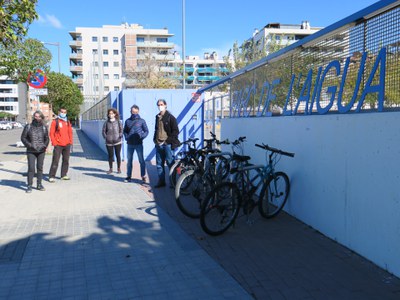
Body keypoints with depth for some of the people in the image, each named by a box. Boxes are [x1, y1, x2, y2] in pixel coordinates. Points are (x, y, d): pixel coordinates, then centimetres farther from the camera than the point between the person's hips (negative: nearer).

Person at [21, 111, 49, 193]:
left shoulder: (44, 127, 6)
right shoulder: (28, 127, 1)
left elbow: (46, 138, 14)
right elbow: (23, 137, 3)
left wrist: (45, 145, -4)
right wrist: (29, 145, -10)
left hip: (41, 151, 2)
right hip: (31, 151, -2)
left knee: (40, 168, 8)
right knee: (31, 168, -6)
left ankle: (39, 184, 18)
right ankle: (29, 185, 1)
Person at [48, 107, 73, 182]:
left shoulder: (67, 122, 13)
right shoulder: (55, 122, -1)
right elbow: (51, 133, -4)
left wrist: (70, 142, 8)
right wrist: (54, 143, -11)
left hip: (67, 145, 5)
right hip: (58, 145, -5)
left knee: (66, 161, 10)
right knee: (55, 161, -7)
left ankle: (63, 175, 20)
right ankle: (51, 176, -3)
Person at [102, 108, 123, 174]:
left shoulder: (118, 122, 2)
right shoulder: (106, 122, 4)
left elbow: (121, 130, 5)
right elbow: (103, 131, 10)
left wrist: (120, 137, -6)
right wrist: (106, 137, 0)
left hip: (117, 141, -1)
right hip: (109, 142, 1)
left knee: (118, 155, 2)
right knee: (110, 155, 5)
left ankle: (118, 168, 14)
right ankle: (110, 169, 17)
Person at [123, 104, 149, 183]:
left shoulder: (141, 121, 0)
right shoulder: (127, 121, 8)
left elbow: (146, 131, 3)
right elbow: (125, 131, 17)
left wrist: (141, 137, -11)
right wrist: (126, 137, 0)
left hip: (139, 144, -3)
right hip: (130, 144, 3)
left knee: (141, 160, 1)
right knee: (129, 160, 9)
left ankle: (143, 176, 8)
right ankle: (128, 176, 18)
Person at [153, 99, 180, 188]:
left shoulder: (170, 117, -4)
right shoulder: (157, 117, 15)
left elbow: (175, 131, -7)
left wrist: (168, 140, -12)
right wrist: (155, 139, 12)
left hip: (167, 144, -6)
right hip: (158, 144, 6)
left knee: (170, 163, -2)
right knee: (159, 164, 9)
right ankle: (161, 181, 18)